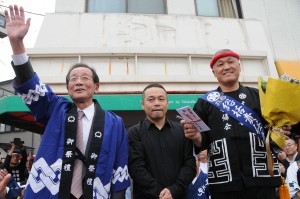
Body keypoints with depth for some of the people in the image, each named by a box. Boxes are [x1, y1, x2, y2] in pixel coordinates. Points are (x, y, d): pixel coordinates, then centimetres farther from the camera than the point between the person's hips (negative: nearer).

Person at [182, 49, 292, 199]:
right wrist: (196, 137, -16)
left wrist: (282, 131, -9)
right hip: (223, 181, 0)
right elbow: (203, 143, 6)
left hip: (262, 176, 1)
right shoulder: (205, 102, 8)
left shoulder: (259, 96, 10)